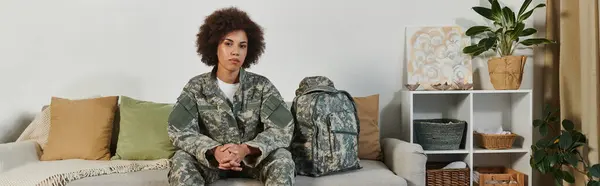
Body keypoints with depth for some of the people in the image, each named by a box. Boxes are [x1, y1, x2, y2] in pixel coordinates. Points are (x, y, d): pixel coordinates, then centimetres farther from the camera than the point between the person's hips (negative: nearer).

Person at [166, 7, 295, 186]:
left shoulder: (262, 85, -9)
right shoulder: (196, 86, -7)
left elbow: (283, 129, -17)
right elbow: (179, 131, -14)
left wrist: (245, 149, -35)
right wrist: (214, 150, -33)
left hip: (252, 158, 0)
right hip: (211, 159, 1)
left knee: (282, 158, -28)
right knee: (181, 159, -27)